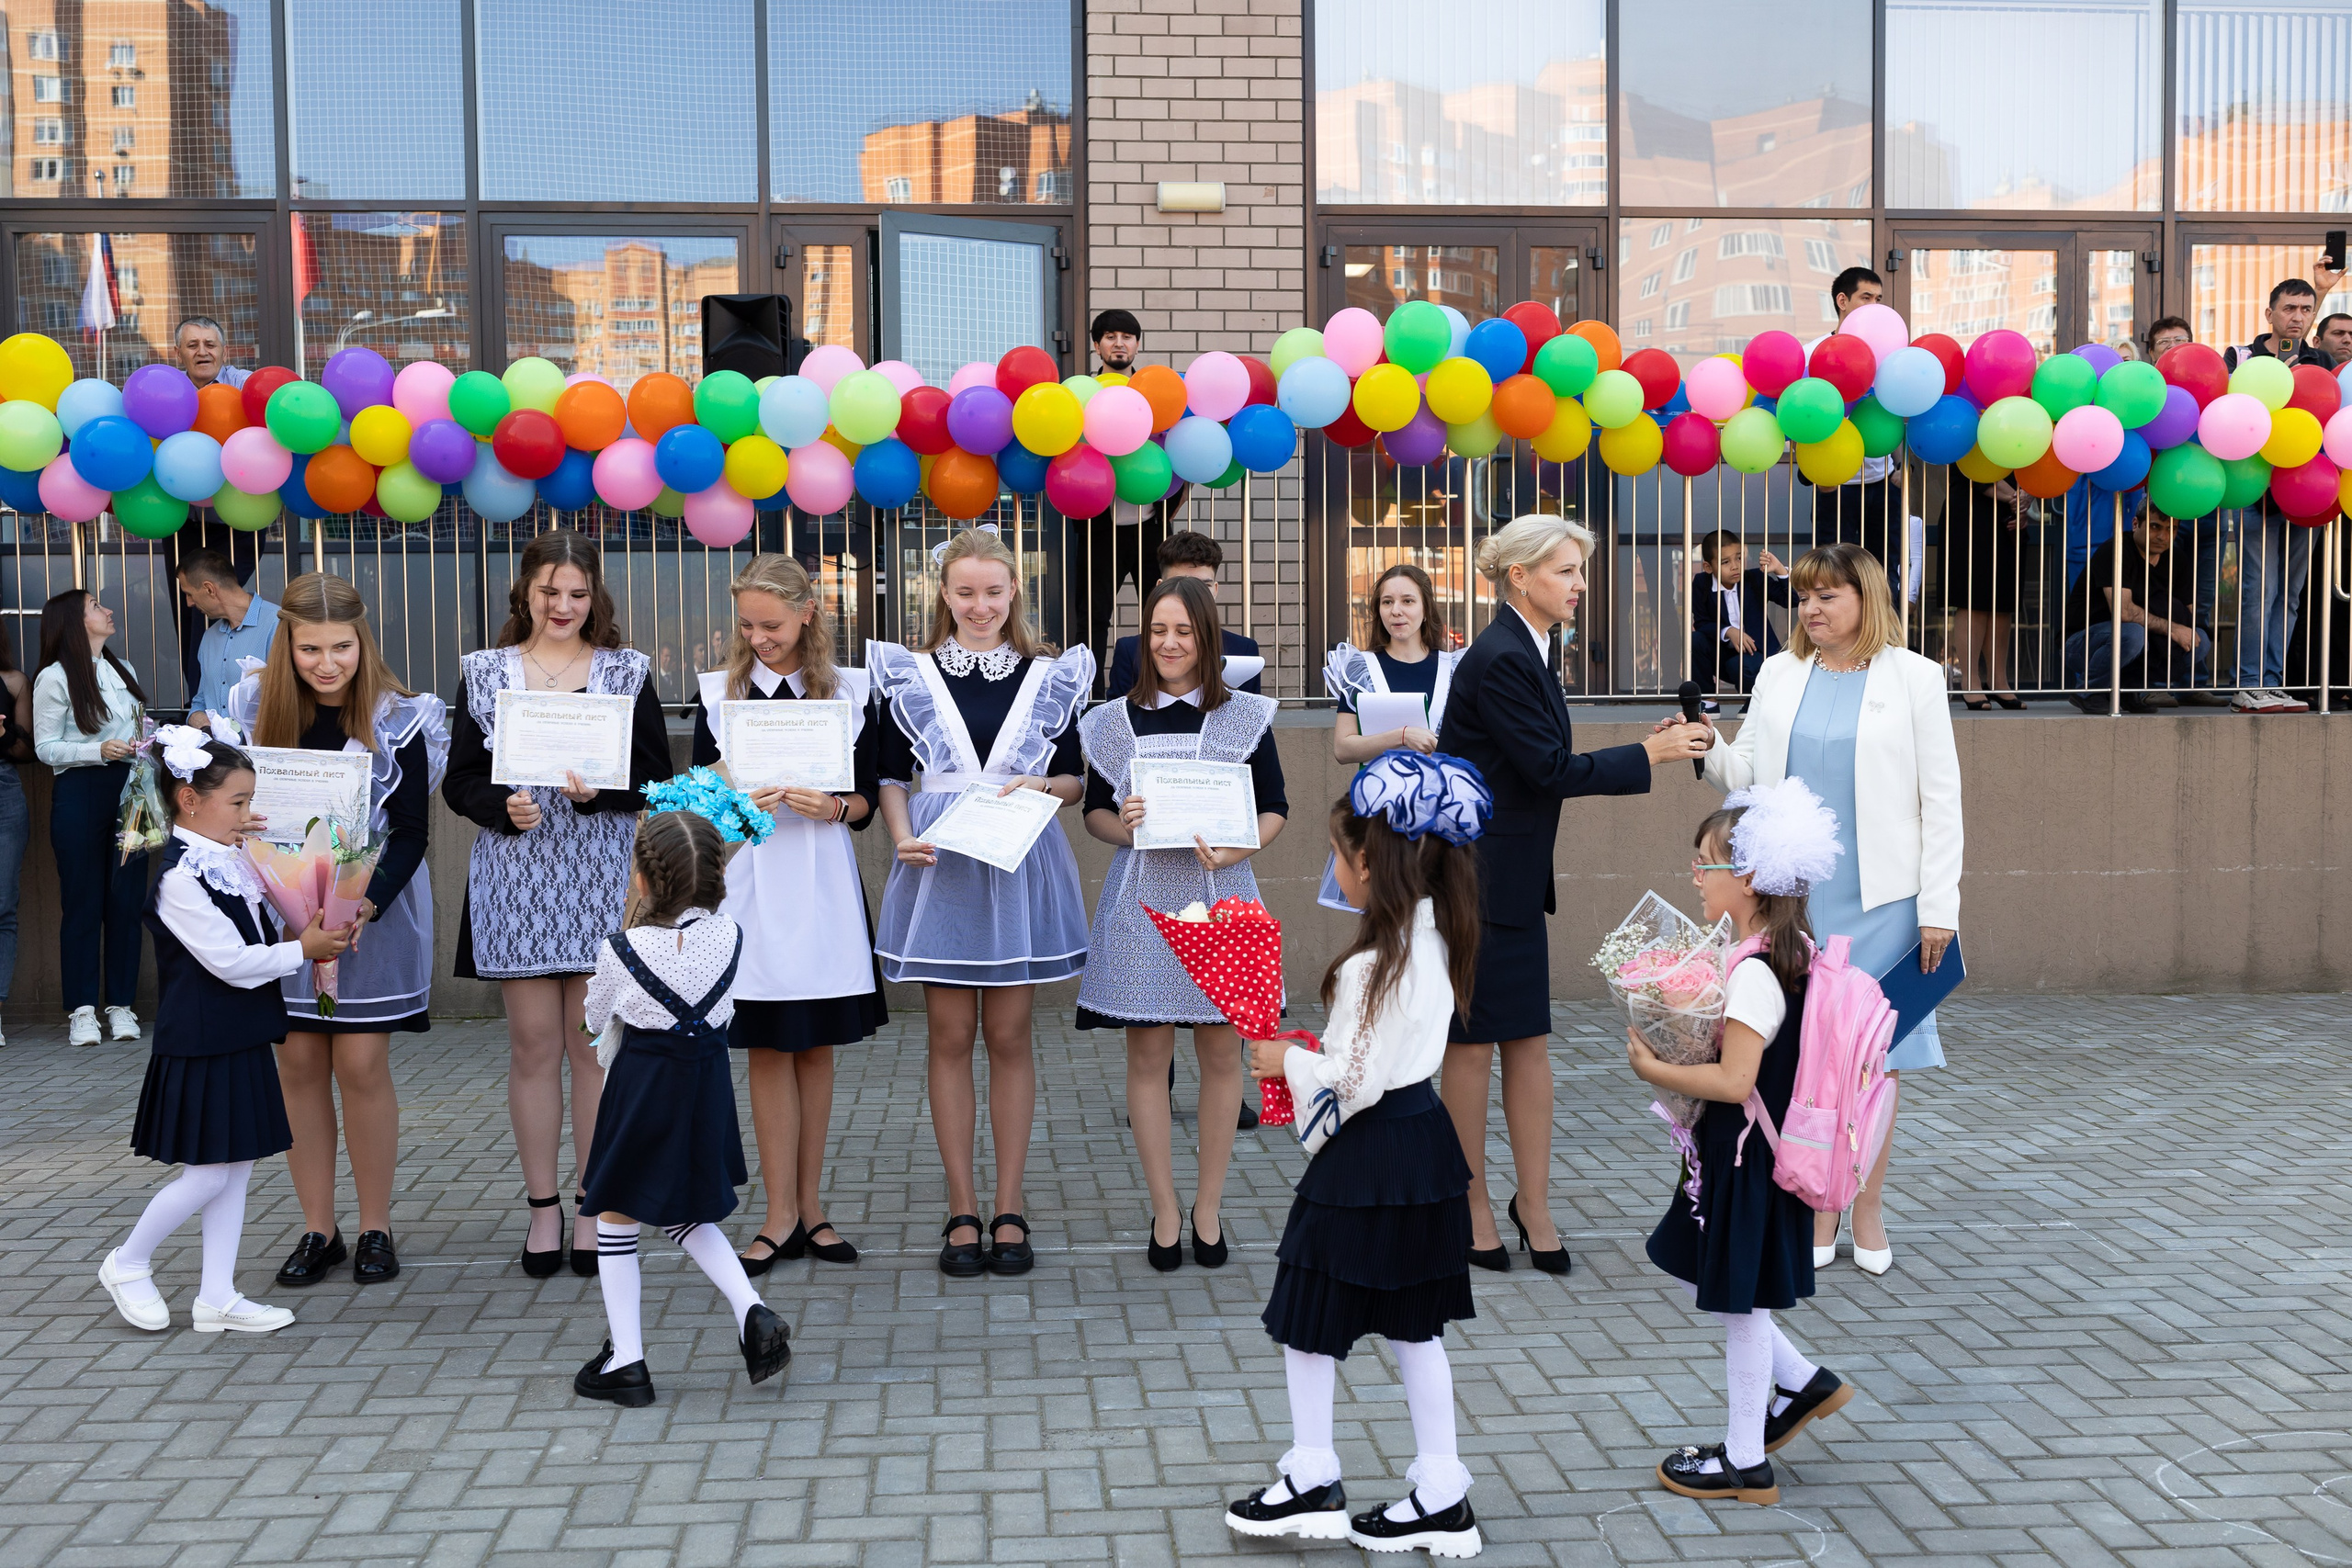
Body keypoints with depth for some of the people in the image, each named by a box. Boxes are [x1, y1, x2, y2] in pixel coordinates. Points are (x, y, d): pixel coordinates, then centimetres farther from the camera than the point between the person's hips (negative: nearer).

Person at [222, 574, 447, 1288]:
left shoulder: (397, 720, -9)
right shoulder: (255, 708, -2)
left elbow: (411, 834, -8)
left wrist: (367, 904, -23)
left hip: (373, 912, -2)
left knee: (361, 1064, -3)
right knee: (298, 1064, 4)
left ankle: (375, 1229, 10)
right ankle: (318, 1231, 15)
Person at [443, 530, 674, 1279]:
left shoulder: (627, 672, 6)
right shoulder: (484, 673, 8)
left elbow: (657, 777, 2)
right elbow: (460, 780, 5)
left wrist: (599, 790, -16)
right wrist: (503, 805, -14)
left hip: (602, 880, -1)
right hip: (516, 878, 1)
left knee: (594, 1044, 2)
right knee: (533, 1046, 4)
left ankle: (593, 1210, 12)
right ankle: (543, 1207, 14)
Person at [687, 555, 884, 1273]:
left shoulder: (850, 691, 5)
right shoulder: (719, 690, 6)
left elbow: (865, 804, 5)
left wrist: (829, 806, -15)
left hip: (821, 883, 0)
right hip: (749, 882, 0)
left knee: (816, 1046, 6)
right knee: (767, 1049, 1)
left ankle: (810, 1207, 16)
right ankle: (782, 1216, 7)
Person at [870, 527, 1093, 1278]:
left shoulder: (1052, 676, 6)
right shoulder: (909, 674, 5)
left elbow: (1077, 779, 9)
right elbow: (892, 775, 7)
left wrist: (1042, 787, -12)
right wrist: (903, 839, -9)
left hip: (1019, 869, 0)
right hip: (940, 869, 0)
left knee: (1009, 1035, 3)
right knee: (950, 1036, 2)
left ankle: (1009, 1210, 11)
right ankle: (962, 1211, 10)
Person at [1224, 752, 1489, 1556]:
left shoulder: (1372, 966, -24)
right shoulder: (1434, 940, 4)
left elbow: (1350, 1084, -21)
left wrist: (1286, 1061, -6)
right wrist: (1310, 1057, 12)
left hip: (1367, 1157, -9)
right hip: (1425, 1136, 9)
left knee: (1308, 1322, 8)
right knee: (1413, 1326, 16)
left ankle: (1312, 1483, 21)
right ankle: (1442, 1496, 21)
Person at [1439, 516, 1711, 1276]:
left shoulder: (1522, 652, 11)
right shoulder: (1499, 659, -18)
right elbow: (1550, 768, -19)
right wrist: (1650, 754, -12)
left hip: (1512, 880, 9)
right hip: (1473, 879, -9)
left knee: (1526, 1041, 9)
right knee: (1472, 1044, 3)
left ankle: (1533, 1203, 16)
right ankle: (1473, 1206, 15)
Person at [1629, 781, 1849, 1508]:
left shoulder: (1753, 973, -25)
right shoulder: (1797, 953, 4)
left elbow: (1734, 1081, -29)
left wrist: (1653, 1068, -18)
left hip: (1744, 1161, -9)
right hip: (1760, 1151, 9)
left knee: (1738, 1304, 6)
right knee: (1699, 1275, 23)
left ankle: (1744, 1462, 21)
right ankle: (1804, 1383, 31)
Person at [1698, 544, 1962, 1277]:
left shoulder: (1914, 678, 0)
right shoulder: (1779, 675, 9)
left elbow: (1940, 798, -1)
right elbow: (1747, 775, 8)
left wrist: (1939, 906, -6)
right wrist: (1707, 747, -13)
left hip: (1880, 901, -2)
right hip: (1795, 897, 2)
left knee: (1877, 1054, 4)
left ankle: (1868, 1214, 16)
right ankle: (1817, 1217, 15)